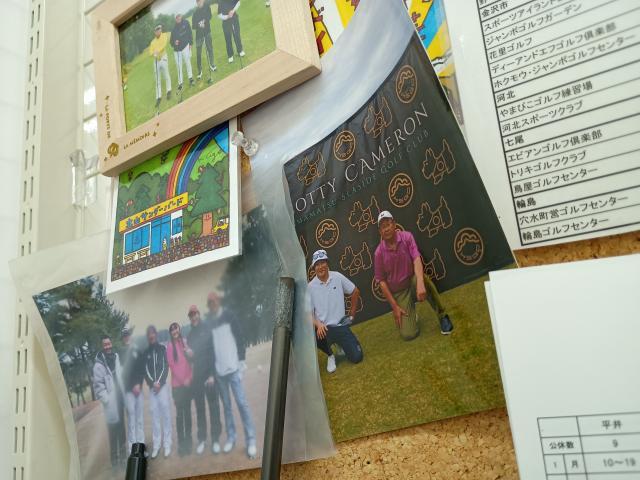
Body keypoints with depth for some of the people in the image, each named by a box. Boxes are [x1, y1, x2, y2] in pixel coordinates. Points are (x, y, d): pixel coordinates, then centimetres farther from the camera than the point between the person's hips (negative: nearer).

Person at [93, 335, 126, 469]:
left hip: (120, 399, 6)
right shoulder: (99, 365, -13)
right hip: (110, 402, -6)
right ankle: (115, 458, 11)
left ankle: (123, 455, 30)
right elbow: (98, 386, -14)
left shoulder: (116, 358, 4)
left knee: (122, 430, 16)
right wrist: (107, 400, -18)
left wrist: (124, 395, 8)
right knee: (113, 431, 0)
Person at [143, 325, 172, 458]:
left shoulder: (162, 348, 3)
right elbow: (145, 370, 4)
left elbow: (165, 366, -2)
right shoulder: (146, 351, 8)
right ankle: (156, 444, 7)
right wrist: (152, 383, -8)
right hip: (151, 386, 2)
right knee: (154, 413, 2)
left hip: (162, 384, -2)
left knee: (165, 412, -2)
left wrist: (159, 382, -11)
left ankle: (167, 444, 2)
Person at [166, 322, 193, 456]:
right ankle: (181, 443, 2)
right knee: (179, 413, -2)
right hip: (177, 385, -4)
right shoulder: (170, 346, -3)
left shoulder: (185, 343, 8)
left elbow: (190, 361, 8)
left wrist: (189, 378, -8)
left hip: (188, 383, 4)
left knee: (188, 411, 9)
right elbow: (172, 366, -7)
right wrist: (182, 380, -10)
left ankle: (188, 440, 17)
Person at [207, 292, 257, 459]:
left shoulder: (229, 316, -1)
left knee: (242, 403, -5)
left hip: (233, 367, -3)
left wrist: (242, 360, -7)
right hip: (218, 370, 3)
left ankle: (251, 440, 0)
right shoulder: (207, 321, 5)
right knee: (226, 405, 9)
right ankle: (231, 438, 18)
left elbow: (240, 337, -1)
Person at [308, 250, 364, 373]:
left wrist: (352, 314, 16)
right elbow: (308, 313, -4)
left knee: (356, 357, -8)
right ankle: (330, 355, 1)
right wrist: (318, 324, -23)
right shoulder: (310, 287, -5)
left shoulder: (337, 277, -2)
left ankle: (342, 345, 29)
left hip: (341, 326, 1)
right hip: (323, 328, -1)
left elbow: (355, 292, 12)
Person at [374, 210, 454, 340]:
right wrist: (394, 307, -11)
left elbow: (416, 259, -24)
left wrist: (420, 283, -42)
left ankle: (442, 316, -16)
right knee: (408, 334, -15)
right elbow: (382, 281, -6)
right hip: (398, 293, 0)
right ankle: (410, 314, 22)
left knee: (424, 279, -39)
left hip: (413, 282, 0)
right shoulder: (379, 253, -11)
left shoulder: (406, 237, -11)